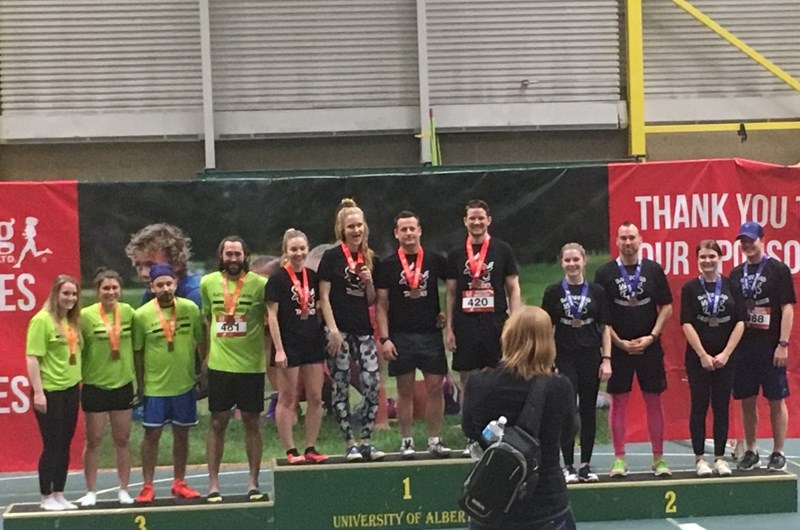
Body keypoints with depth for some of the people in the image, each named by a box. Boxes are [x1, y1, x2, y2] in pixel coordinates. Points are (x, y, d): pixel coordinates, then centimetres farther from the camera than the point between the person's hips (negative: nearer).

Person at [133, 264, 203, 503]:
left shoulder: (190, 308, -2)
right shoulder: (142, 315, -7)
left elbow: (201, 341, 7)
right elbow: (137, 351, -1)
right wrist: (140, 384, -1)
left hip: (184, 384, 2)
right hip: (155, 385, -2)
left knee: (182, 433, 11)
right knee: (152, 434, 2)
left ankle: (179, 483, 23)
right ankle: (147, 486, 10)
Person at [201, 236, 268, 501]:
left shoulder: (260, 284, -4)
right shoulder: (208, 283, 4)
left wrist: (268, 354, -3)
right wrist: (207, 352, 13)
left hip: (251, 365, -2)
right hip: (219, 364, 2)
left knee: (252, 422, 5)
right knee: (218, 423, 5)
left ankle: (253, 482, 14)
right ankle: (213, 483, 10)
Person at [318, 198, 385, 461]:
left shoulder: (371, 259, 12)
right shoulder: (332, 256, -3)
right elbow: (324, 296, -6)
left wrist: (369, 282, -4)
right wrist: (332, 329, -13)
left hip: (363, 330, 5)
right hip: (339, 330, -5)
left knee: (373, 384, -3)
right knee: (340, 387, -1)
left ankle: (366, 442, 7)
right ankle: (349, 443, 6)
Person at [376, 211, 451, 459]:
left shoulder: (435, 260, 5)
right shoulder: (388, 265, 2)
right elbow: (381, 305, 1)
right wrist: (385, 338, -6)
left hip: (431, 334, 1)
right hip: (401, 336, -1)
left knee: (435, 387, -1)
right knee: (405, 390, 3)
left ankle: (435, 440, 8)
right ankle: (406, 441, 10)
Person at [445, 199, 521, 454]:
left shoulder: (502, 250, 5)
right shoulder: (456, 255, 9)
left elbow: (513, 289, 4)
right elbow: (450, 293, 11)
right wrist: (448, 328, 3)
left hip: (495, 325, -2)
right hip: (465, 326, 2)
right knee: (468, 383, 3)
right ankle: (471, 439, 10)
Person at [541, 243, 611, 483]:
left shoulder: (597, 292, 5)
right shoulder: (554, 292, 2)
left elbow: (604, 328, 7)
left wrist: (606, 360, 1)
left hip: (591, 357, 1)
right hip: (564, 358, -1)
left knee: (588, 411, 5)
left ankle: (585, 465, 13)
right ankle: (568, 465, 4)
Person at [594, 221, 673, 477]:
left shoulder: (654, 270, 4)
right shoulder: (605, 273, 1)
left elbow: (666, 307, 5)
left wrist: (652, 336, -7)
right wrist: (619, 342, -7)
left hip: (650, 347, 1)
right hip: (618, 348, -1)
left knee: (654, 401, 3)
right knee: (618, 402, 2)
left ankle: (658, 458, 11)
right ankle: (619, 459, 9)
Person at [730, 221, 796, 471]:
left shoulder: (778, 270, -4)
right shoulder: (736, 274, 10)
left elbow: (787, 308, -7)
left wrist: (783, 345, -13)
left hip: (770, 348, -5)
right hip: (743, 348, 5)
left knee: (776, 400, 2)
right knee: (747, 401, 9)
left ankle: (778, 454, 10)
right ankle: (750, 452, 19)